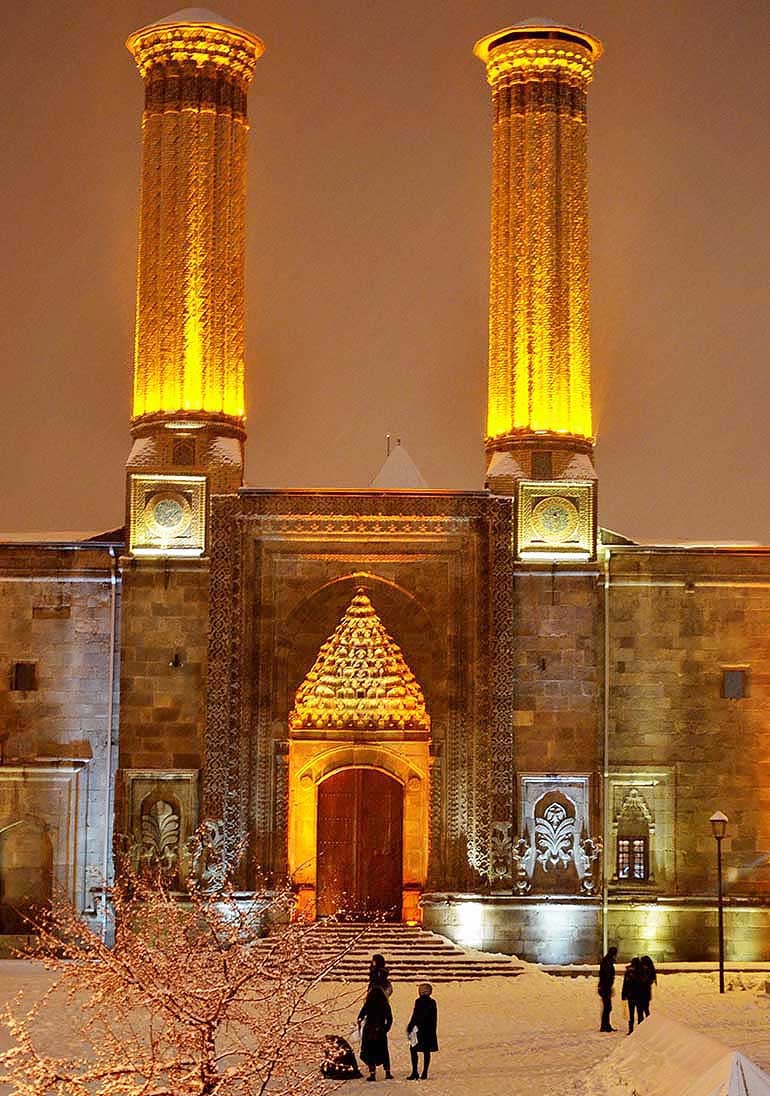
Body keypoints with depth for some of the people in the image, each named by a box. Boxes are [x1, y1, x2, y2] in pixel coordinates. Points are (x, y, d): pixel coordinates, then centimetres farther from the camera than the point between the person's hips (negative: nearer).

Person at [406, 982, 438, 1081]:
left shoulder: (419, 1001, -11)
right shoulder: (432, 1002, 6)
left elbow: (415, 1016, -11)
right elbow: (434, 1018, 11)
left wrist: (409, 1028, -2)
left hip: (419, 1029, -6)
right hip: (430, 1031, 6)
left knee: (413, 1050, 1)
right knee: (427, 1051, 8)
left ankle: (414, 1073, -6)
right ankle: (424, 1073, 8)